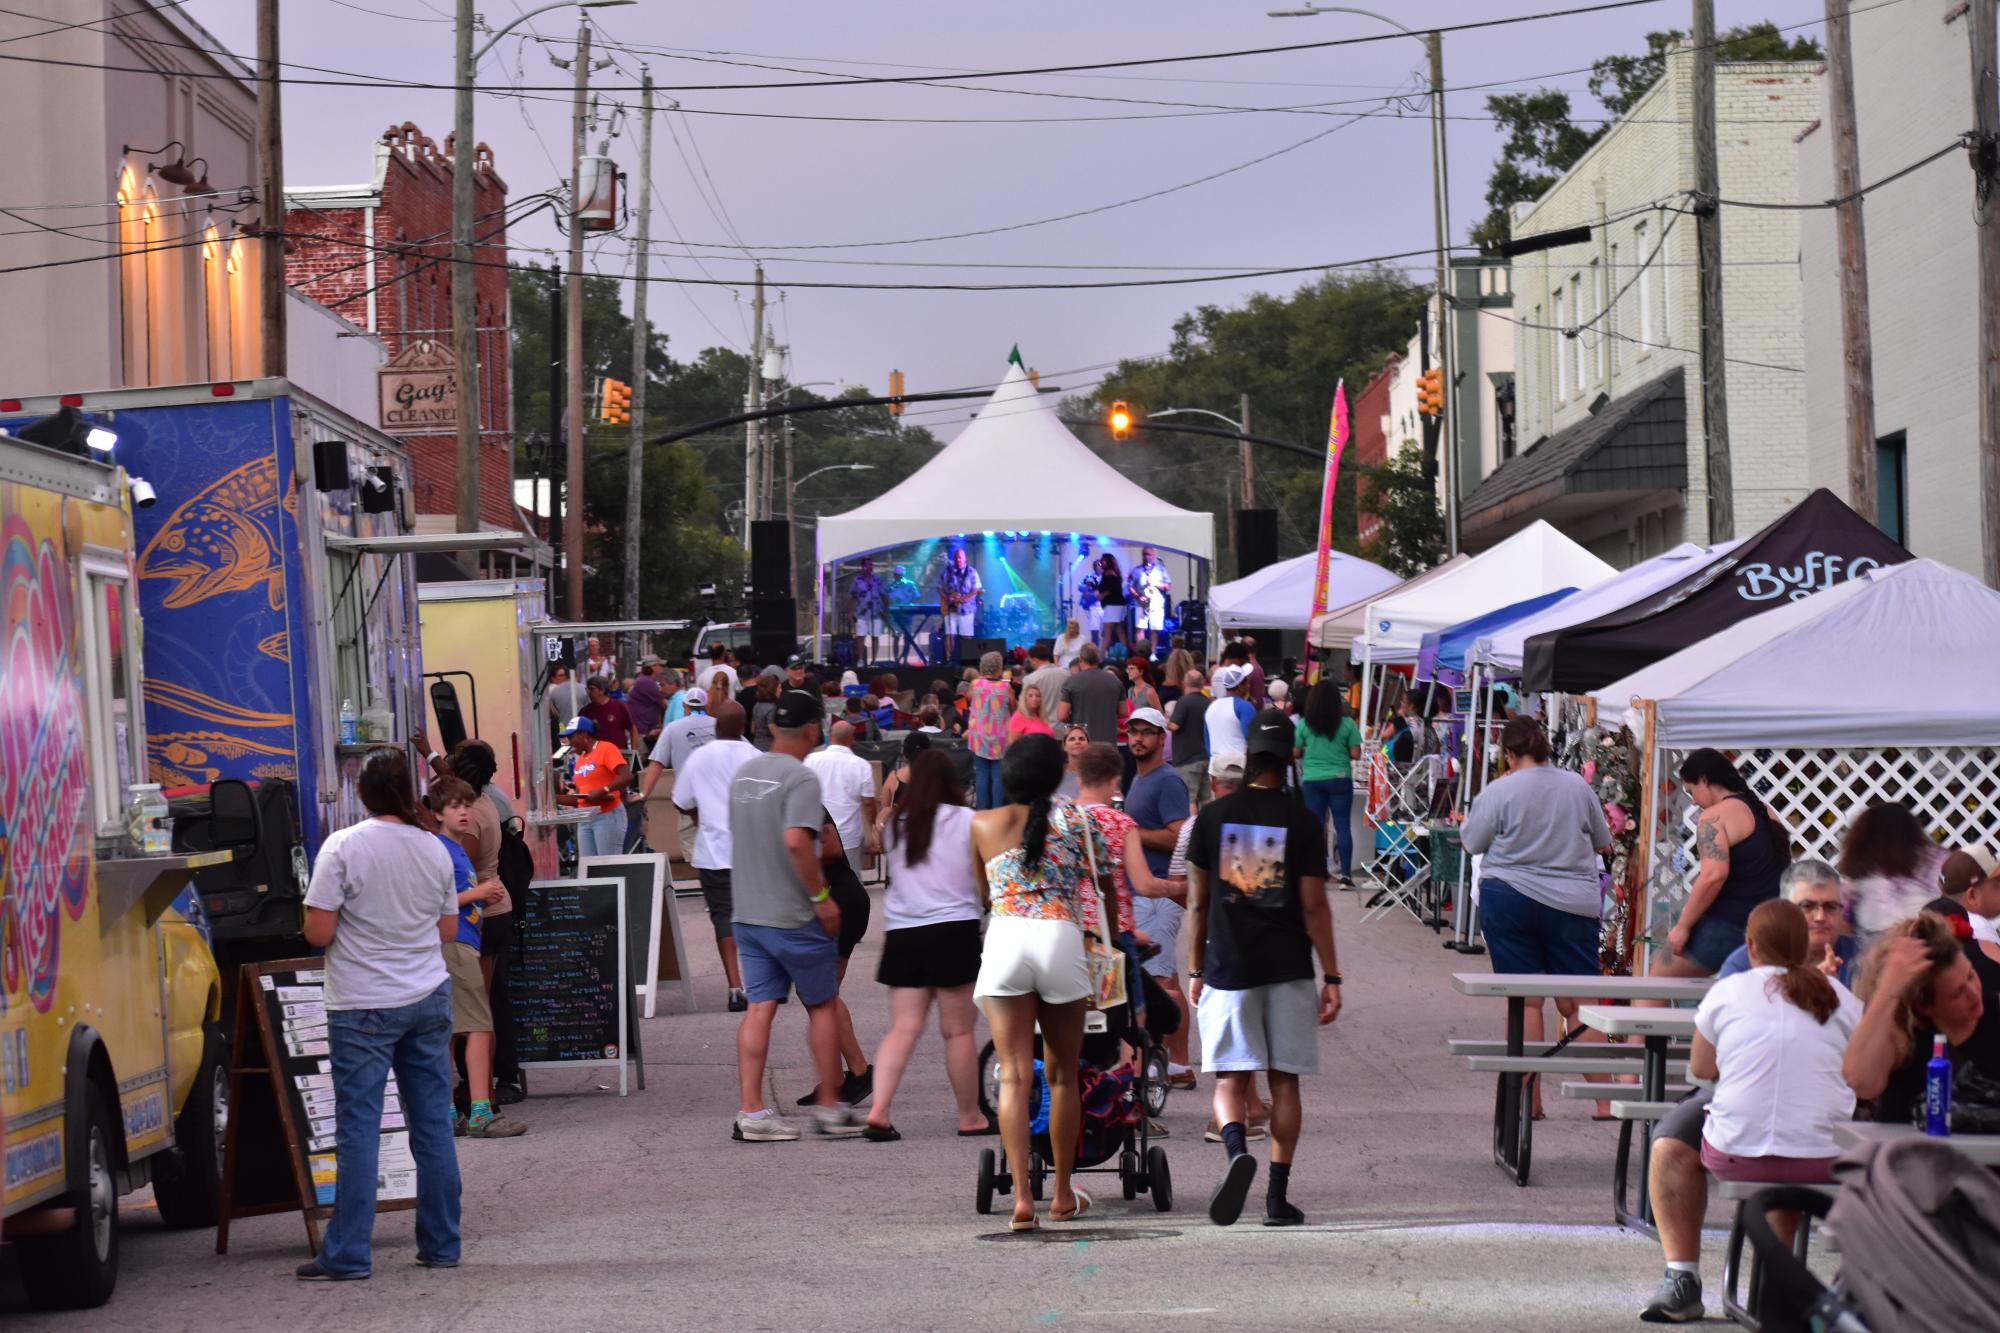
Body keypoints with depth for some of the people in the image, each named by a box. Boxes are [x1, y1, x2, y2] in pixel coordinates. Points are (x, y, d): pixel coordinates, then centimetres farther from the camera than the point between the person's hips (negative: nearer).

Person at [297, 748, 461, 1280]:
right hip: (428, 997, 5)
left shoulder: (343, 847, -11)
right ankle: (441, 1244, 15)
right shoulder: (434, 849, 4)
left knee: (358, 1129, -2)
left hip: (363, 1006, -5)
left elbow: (318, 932, -13)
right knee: (433, 1124, 9)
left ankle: (347, 1255, -2)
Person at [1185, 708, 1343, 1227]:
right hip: (1288, 968, 0)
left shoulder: (1212, 817, 2)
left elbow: (1198, 902, 5)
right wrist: (1331, 976, 1)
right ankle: (1277, 1197, 7)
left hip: (1227, 967, 0)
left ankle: (1236, 1149, -28)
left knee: (1230, 1078, 2)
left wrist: (1195, 970, 13)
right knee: (1284, 1080, 8)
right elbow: (1314, 906, -4)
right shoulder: (1302, 823, -3)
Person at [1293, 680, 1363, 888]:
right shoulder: (1347, 724, -5)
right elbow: (1356, 754, -5)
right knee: (1343, 826, 4)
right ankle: (1346, 874, 1)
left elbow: (1295, 752, 1)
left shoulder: (1304, 724, -2)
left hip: (1312, 779, 1)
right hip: (1340, 778, -1)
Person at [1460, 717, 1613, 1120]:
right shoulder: (1578, 787, 3)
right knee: (1577, 1003, 5)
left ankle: (1529, 1099, 3)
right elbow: (1603, 841, 13)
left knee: (1524, 1000, 4)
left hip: (1509, 898, -2)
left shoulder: (1499, 792, -7)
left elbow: (1472, 842, 2)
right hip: (1573, 902, 2)